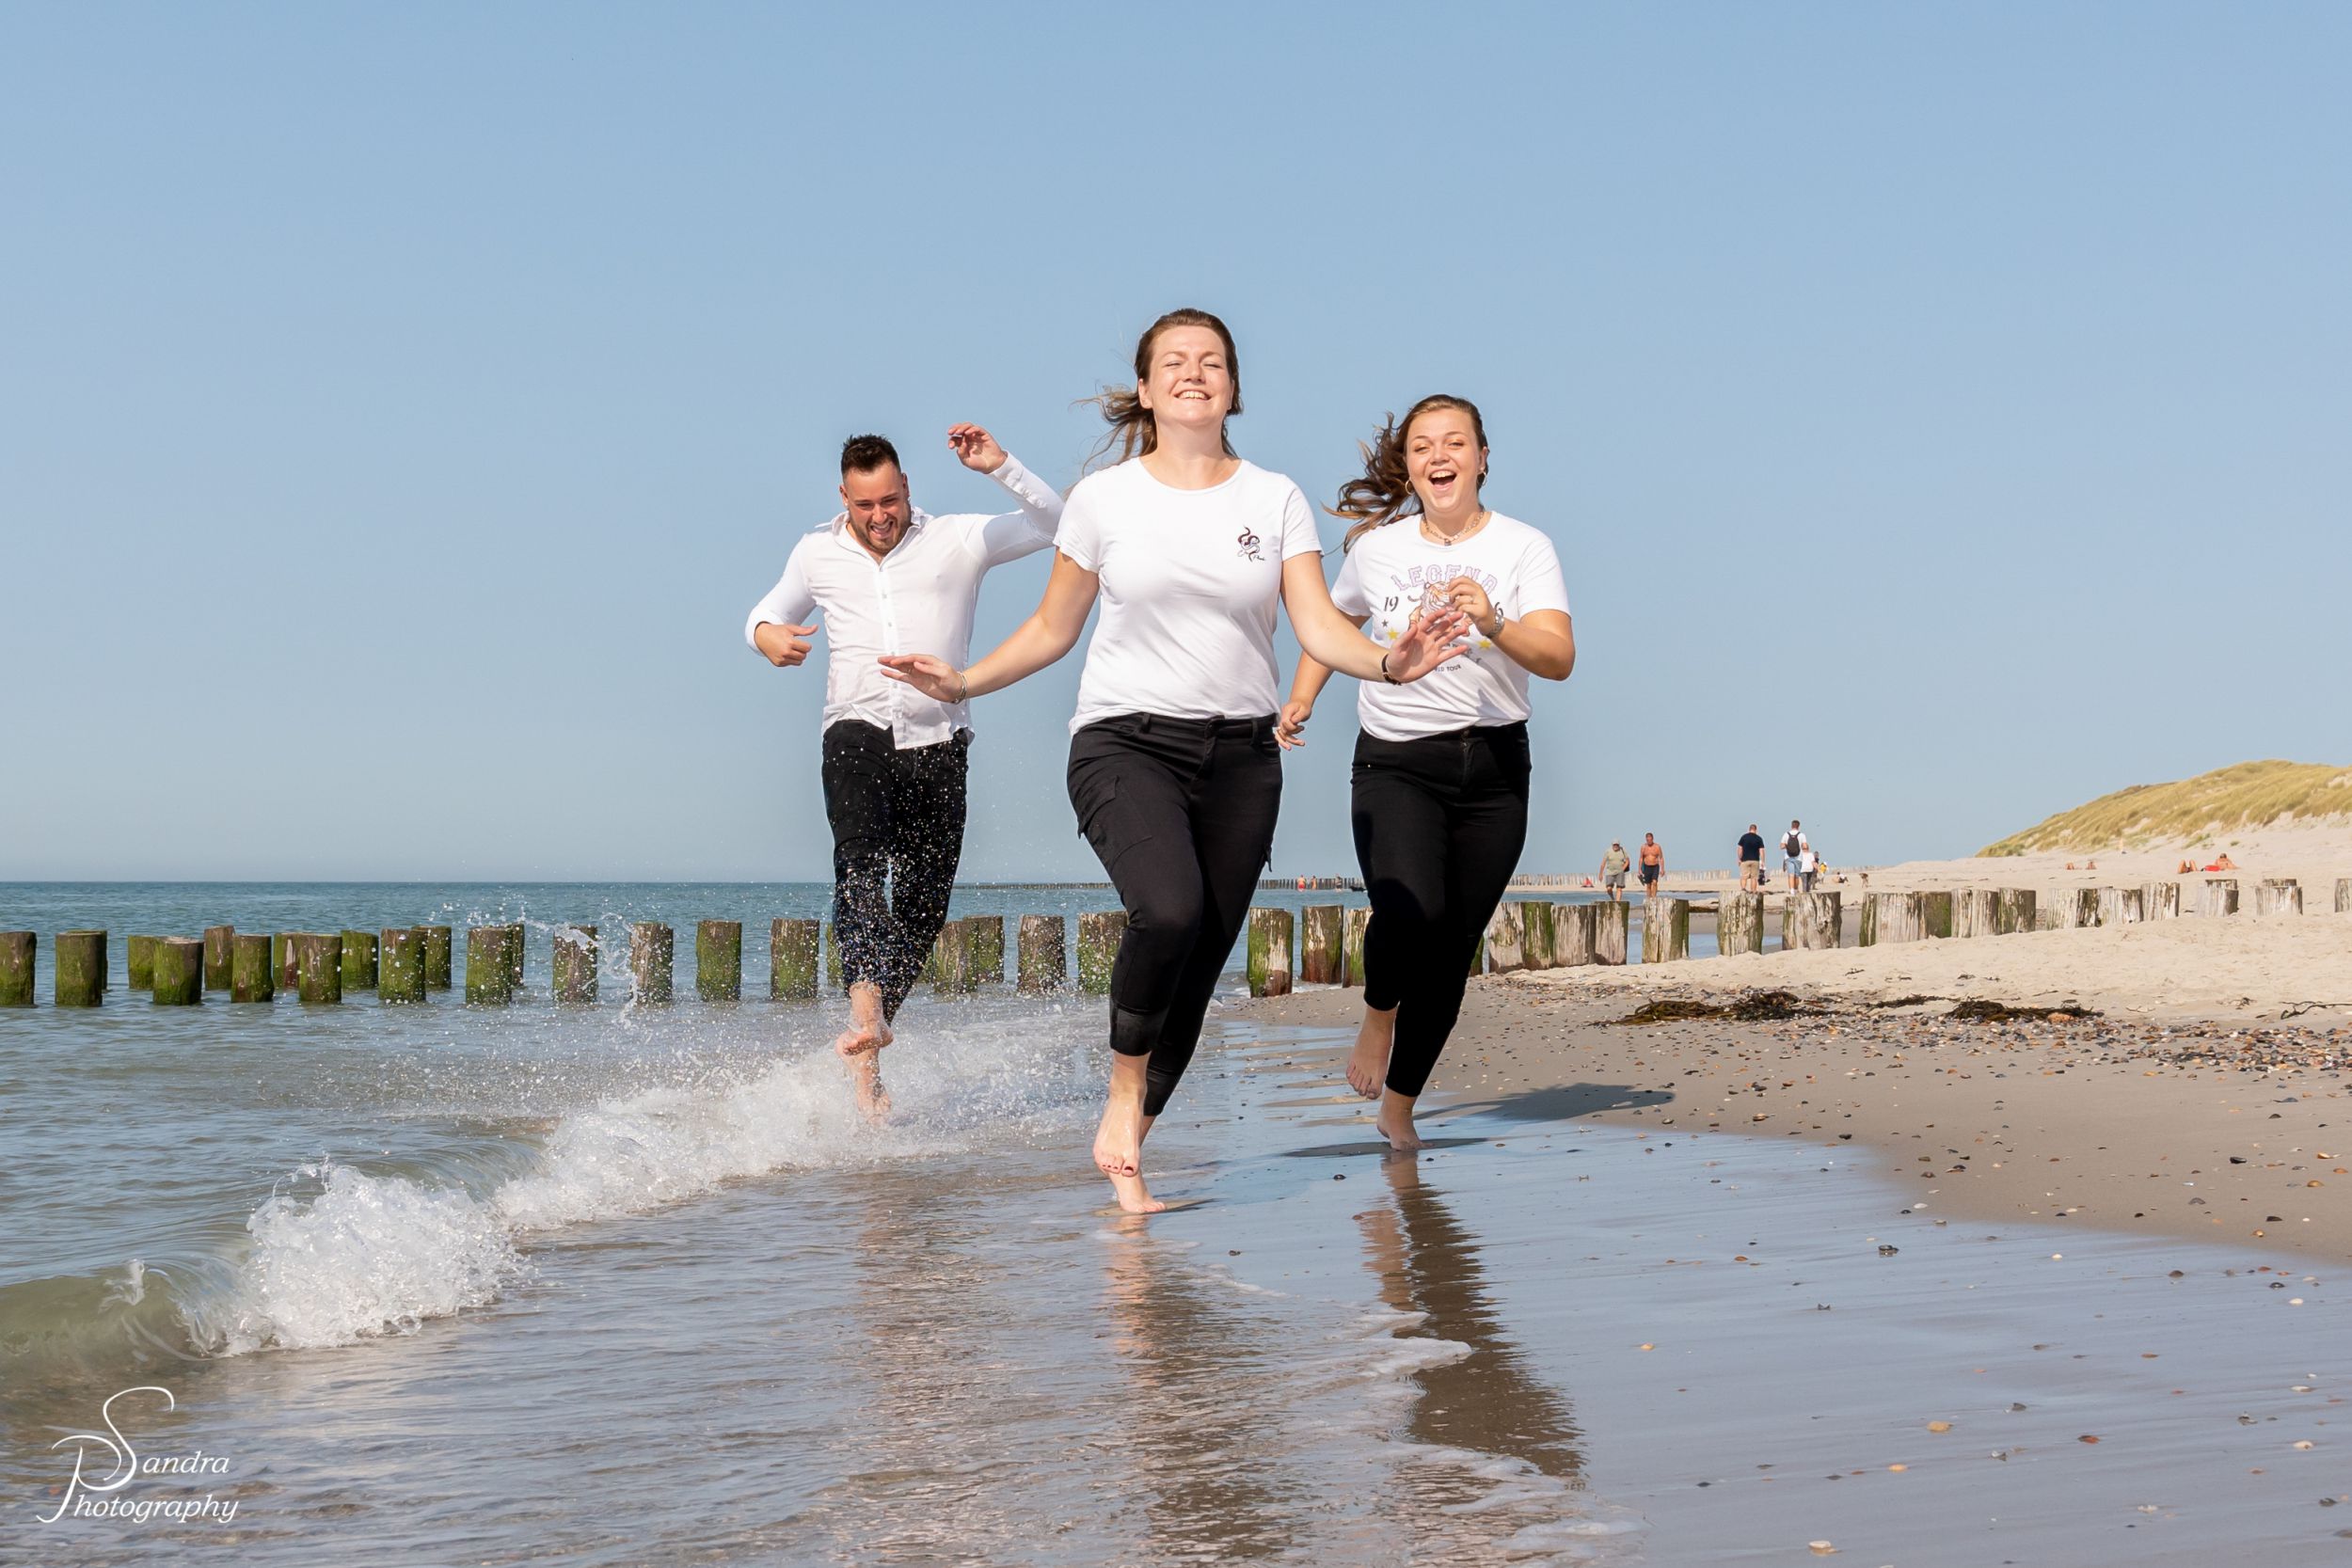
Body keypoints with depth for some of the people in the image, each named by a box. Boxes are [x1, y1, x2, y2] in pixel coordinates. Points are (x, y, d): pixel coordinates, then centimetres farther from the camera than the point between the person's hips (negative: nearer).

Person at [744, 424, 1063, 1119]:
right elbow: (773, 608, 29)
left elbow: (1056, 525, -1)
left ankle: (863, 1046, 18)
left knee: (922, 909, 2)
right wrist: (763, 632, 5)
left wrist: (1000, 466, -14)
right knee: (860, 854, -30)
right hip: (857, 732, 0)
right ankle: (867, 1012, -46)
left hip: (937, 742, 1)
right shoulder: (816, 553, 13)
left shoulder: (958, 541, 5)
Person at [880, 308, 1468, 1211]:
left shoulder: (1275, 500, 8)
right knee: (1169, 910, -29)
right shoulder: (1103, 499, 6)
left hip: (1240, 755, 3)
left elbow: (1320, 628, 0)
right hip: (1126, 740, -2)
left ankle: (1126, 1157, 14)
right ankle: (1124, 1087, -4)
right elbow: (1052, 629, 13)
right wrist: (961, 684, 2)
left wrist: (1389, 663, -19)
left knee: (1200, 968, -1)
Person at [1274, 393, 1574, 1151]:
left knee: (1452, 949, 4)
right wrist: (1302, 699, 11)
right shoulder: (1375, 547, 5)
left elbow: (1560, 658, -14)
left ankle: (1399, 1105, 21)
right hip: (1395, 761, -1)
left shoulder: (1524, 548, -1)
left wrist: (1493, 624, -31)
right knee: (1411, 912, -26)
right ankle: (1378, 1016, 7)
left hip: (1493, 763, 1)